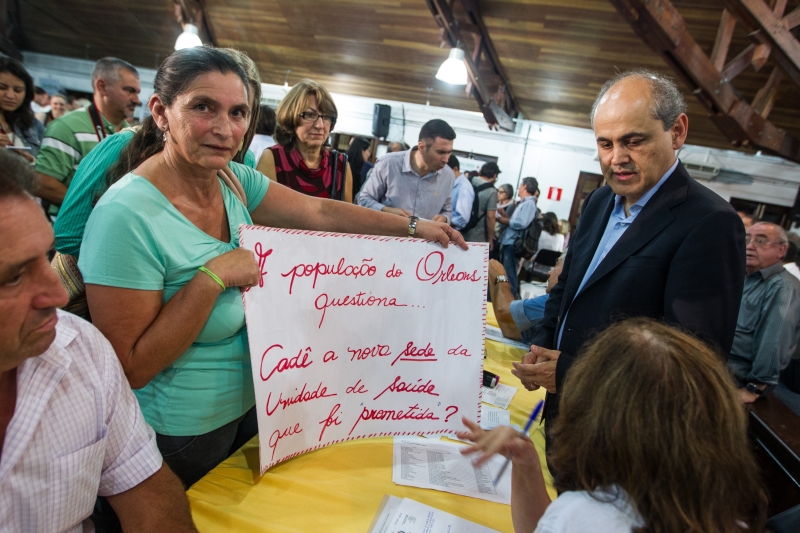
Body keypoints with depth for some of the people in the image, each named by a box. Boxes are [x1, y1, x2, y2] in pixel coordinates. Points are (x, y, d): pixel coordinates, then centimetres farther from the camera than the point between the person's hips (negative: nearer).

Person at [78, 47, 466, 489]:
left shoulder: (234, 180, -7)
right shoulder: (126, 215, -27)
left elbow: (321, 213, -3)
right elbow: (130, 367, -24)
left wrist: (414, 227, -5)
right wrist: (213, 277, -30)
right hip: (179, 436, -6)